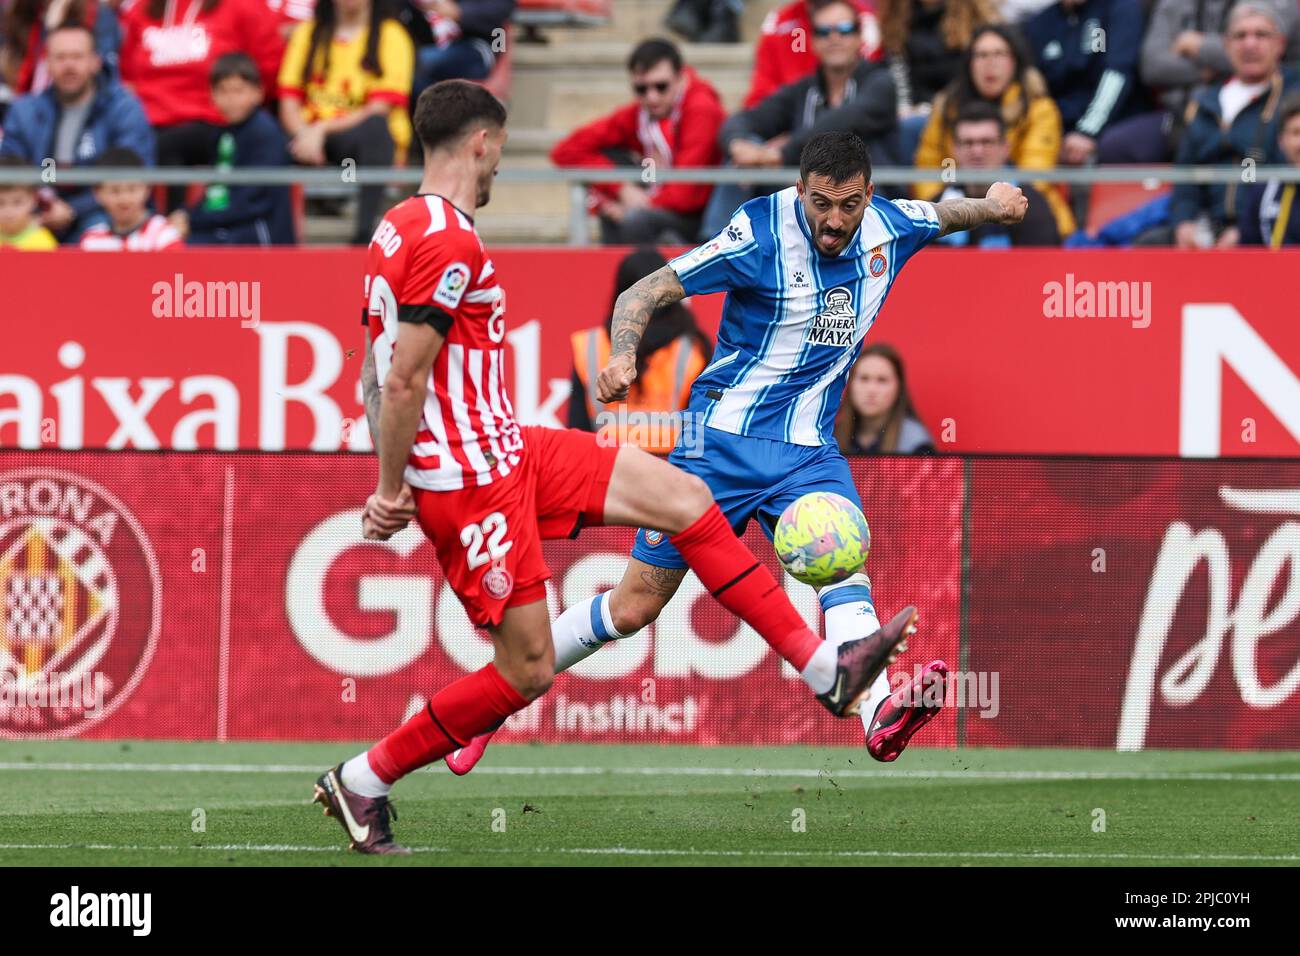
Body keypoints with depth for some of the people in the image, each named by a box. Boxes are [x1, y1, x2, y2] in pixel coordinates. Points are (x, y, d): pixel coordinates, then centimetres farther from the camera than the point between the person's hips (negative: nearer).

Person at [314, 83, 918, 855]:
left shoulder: (401, 229, 12)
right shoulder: (449, 241, -20)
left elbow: (376, 377, 15)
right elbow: (403, 382, -24)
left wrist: (395, 479, 15)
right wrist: (391, 490, -14)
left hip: (506, 451, 10)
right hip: (472, 480, -10)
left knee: (684, 498, 7)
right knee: (528, 671, -5)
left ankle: (826, 671, 8)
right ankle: (361, 782, 9)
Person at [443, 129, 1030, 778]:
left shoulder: (889, 227, -1)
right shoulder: (761, 232, -17)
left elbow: (942, 212, 26)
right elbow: (645, 293, -15)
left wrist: (990, 207, 7)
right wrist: (622, 357, -33)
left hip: (809, 450, 3)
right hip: (724, 434, -3)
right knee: (636, 604, 0)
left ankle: (880, 715, -48)